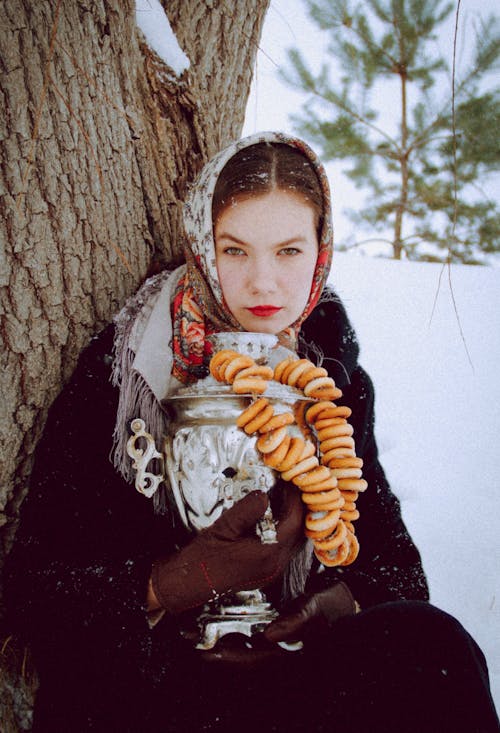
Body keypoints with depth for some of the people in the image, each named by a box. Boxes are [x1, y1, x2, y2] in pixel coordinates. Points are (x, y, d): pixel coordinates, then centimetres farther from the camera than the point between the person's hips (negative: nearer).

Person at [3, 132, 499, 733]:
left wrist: (344, 600, -17)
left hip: (296, 645, 5)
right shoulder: (121, 370, -8)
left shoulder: (331, 367, 5)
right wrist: (181, 583, -27)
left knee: (430, 647, -26)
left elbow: (387, 546, 7)